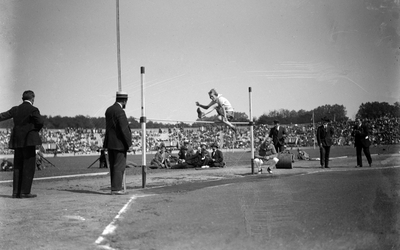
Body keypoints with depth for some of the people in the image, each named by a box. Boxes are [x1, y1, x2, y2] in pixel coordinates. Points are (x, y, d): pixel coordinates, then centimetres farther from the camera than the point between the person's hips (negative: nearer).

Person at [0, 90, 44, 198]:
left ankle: (16, 192, 10)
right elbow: (40, 121, -16)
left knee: (18, 167, 10)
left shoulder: (15, 109, 10)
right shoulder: (33, 109, -8)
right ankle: (25, 192, -5)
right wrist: (36, 130, 4)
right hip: (28, 141, -6)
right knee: (29, 167, -2)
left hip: (17, 141, 6)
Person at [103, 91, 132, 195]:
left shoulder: (109, 110, 11)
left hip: (110, 143, 9)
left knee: (113, 166, 12)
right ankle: (116, 189, -3)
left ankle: (115, 187, 16)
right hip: (119, 143, -9)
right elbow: (124, 129, -19)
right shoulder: (120, 112, -17)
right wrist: (128, 143, -12)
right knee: (119, 166, -3)